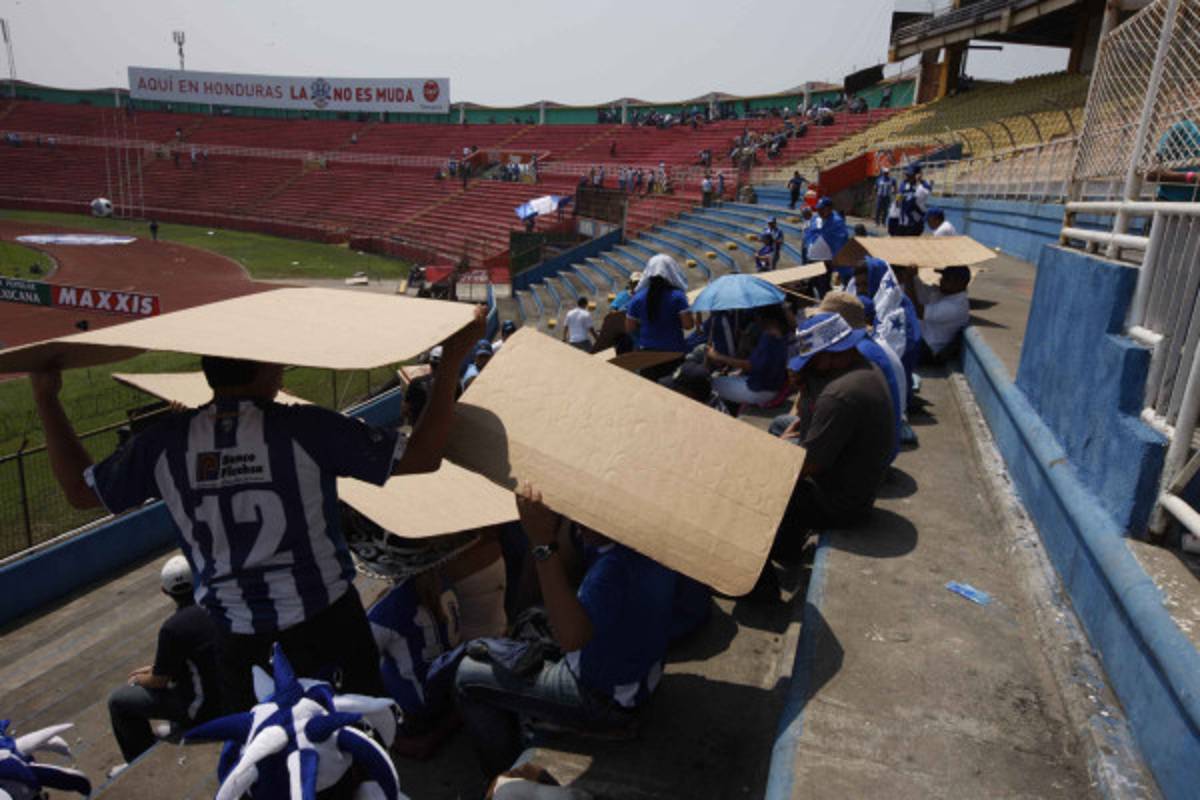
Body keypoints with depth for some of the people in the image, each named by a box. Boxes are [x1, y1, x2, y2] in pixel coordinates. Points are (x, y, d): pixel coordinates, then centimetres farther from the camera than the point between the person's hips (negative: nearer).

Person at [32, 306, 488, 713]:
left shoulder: (164, 443, -10)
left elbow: (79, 489, 8)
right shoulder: (305, 428, -21)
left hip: (233, 626, 4)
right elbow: (423, 456, -20)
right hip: (322, 613, -3)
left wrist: (46, 399, 17)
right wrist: (452, 360, -16)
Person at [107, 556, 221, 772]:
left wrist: (138, 679, 14)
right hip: (227, 690, 7)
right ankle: (178, 728, 42)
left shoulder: (173, 628, -22)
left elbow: (159, 681, -8)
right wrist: (154, 668, 20)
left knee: (118, 701, 6)